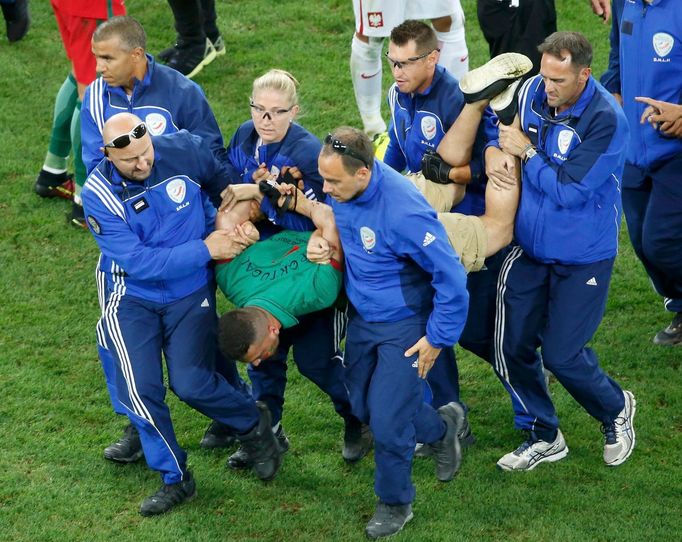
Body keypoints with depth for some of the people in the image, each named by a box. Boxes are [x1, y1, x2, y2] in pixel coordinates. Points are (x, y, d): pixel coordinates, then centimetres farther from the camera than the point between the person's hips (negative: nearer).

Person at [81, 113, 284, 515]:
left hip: (191, 293, 0)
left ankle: (254, 425, 19)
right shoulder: (99, 195, -19)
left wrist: (227, 224, 0)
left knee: (192, 384, -12)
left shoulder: (182, 151, -14)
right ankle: (176, 479, 13)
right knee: (140, 390, -8)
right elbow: (139, 262, -24)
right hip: (134, 298, 0)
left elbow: (226, 179, 10)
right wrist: (205, 249, -24)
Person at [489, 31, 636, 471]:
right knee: (513, 347, 7)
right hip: (530, 248, 6)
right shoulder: (533, 92, -7)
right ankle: (544, 438, 28)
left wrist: (526, 152, -18)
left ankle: (616, 410, 30)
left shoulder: (606, 120, -25)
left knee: (561, 354, -1)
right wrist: (496, 149, -11)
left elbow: (568, 190, -26)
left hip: (582, 257, -6)